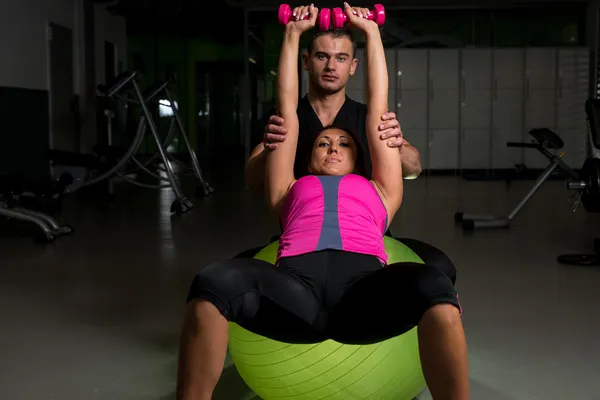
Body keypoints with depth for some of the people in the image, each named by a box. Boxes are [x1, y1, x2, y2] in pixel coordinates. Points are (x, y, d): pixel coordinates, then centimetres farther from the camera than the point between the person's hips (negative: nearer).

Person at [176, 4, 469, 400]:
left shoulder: (379, 190, 37)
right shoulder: (291, 190, 37)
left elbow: (378, 107, 41)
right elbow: (287, 106, 41)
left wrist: (371, 32, 49)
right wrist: (293, 33, 48)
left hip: (364, 282, 0)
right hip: (296, 284, 0)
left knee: (433, 286, -35)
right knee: (213, 283, -32)